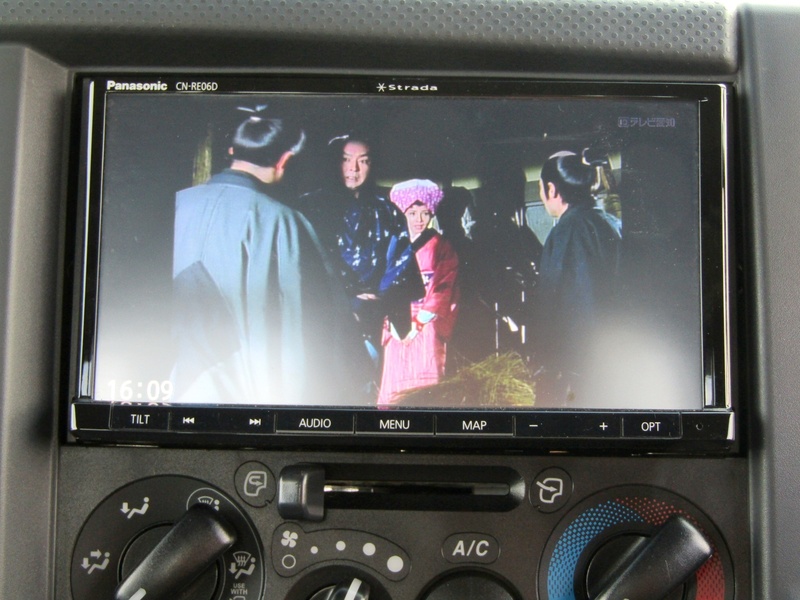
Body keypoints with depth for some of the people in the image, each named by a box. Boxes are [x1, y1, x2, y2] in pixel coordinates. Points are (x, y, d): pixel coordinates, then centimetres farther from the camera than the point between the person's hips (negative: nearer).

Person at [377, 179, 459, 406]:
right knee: (395, 386, -2)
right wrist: (392, 324, -5)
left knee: (425, 387, -10)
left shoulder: (441, 247, 6)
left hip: (427, 329, -3)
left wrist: (418, 324, -12)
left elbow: (442, 290, -3)